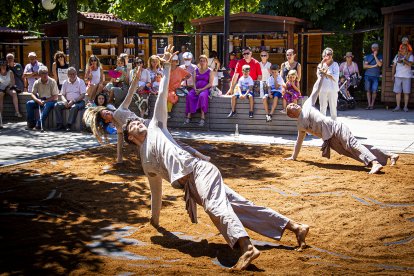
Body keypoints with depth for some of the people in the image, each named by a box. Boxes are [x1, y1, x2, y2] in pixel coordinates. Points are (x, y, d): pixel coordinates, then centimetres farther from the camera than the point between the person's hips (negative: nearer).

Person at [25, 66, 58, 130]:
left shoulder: (52, 82, -9)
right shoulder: (37, 83, 3)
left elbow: (55, 96, -11)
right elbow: (33, 94, 3)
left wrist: (45, 101, -22)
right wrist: (37, 100, -19)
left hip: (50, 100, -4)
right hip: (40, 100, 4)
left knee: (47, 105, -37)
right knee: (29, 104, -18)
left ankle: (39, 124, -38)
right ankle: (31, 124, -15)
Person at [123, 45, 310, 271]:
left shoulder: (155, 127, 20)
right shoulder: (146, 164, 30)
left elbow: (161, 97, 16)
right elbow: (156, 193, 39)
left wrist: (166, 67, 13)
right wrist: (154, 219, 47)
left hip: (199, 169, -4)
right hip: (190, 185, 5)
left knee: (215, 205, -31)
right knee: (237, 205, -6)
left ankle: (247, 248, -55)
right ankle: (296, 227, -9)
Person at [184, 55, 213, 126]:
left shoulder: (209, 71, 5)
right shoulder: (196, 70, 17)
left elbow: (210, 83, -3)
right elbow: (194, 81, 13)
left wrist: (201, 89, -13)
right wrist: (195, 89, -7)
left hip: (205, 89, -4)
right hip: (196, 89, 4)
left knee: (202, 95, -37)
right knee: (189, 96, -27)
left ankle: (203, 117, -37)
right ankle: (189, 116, -30)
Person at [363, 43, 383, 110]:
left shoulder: (380, 56, 10)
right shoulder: (368, 56, 14)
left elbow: (380, 64, -7)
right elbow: (365, 66, 4)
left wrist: (375, 56, -5)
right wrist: (373, 66, -5)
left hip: (376, 76, -1)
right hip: (368, 75, 1)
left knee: (374, 91, -5)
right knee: (368, 90, -4)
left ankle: (372, 105, 4)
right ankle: (369, 104, -2)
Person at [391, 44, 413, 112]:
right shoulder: (397, 56, 14)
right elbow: (394, 66, 15)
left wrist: (403, 59, -23)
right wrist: (393, 76, 8)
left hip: (407, 77, -3)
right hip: (398, 76, 3)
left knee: (406, 92, -1)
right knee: (397, 92, 1)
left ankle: (405, 107, 5)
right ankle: (398, 107, 6)